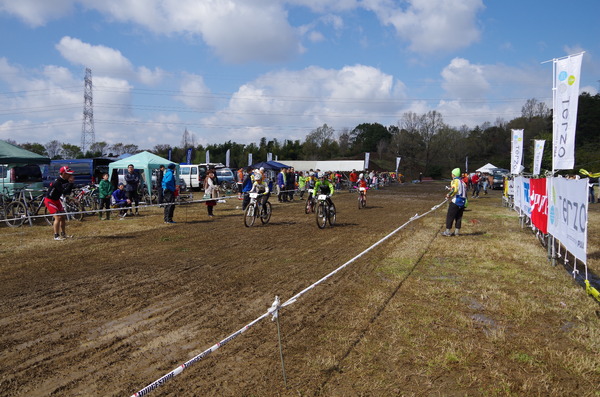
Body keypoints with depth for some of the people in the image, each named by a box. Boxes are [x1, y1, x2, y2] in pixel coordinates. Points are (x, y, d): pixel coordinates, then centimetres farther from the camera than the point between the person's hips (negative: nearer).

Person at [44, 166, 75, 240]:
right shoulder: (57, 182, -27)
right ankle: (56, 236, -11)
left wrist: (70, 183, -14)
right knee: (58, 217, -17)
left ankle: (63, 234, 23)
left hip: (56, 200, 9)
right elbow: (64, 192, -33)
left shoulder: (64, 181, -2)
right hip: (49, 200, -9)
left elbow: (68, 192, -2)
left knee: (63, 217, 10)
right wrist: (70, 183, -31)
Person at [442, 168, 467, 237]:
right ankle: (457, 231, 15)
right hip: (462, 202, 8)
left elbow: (454, 190, -22)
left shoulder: (455, 181, -7)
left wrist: (449, 195, -7)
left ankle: (447, 231, -1)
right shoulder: (462, 182, 17)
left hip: (455, 202, -8)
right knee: (459, 217, 12)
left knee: (450, 216, -2)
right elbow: (465, 192, 19)